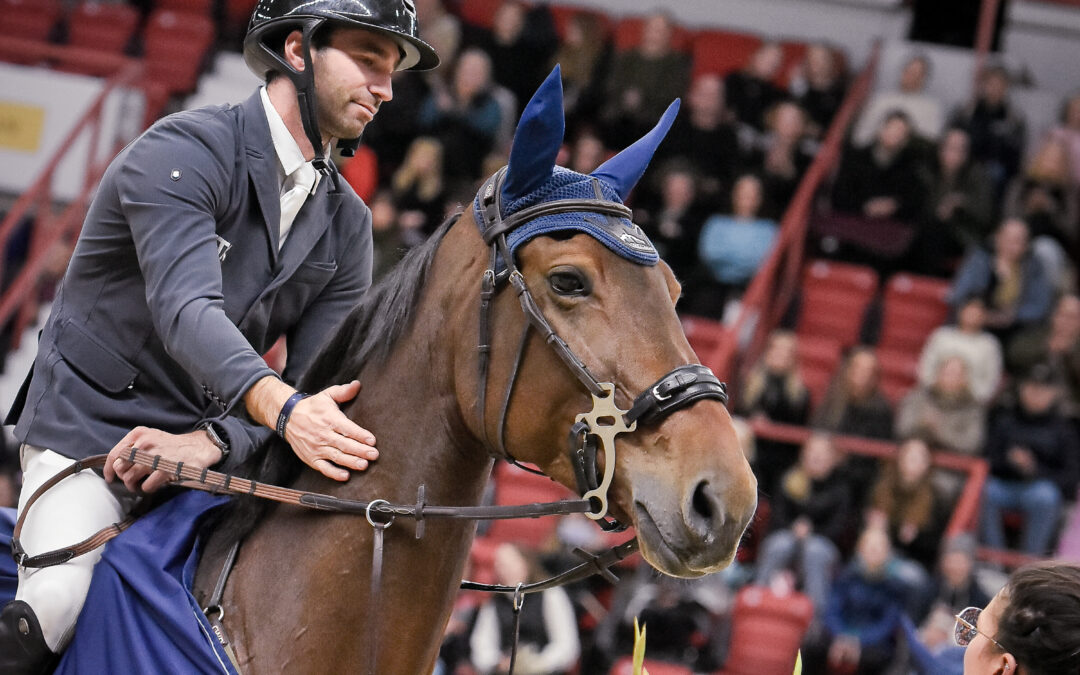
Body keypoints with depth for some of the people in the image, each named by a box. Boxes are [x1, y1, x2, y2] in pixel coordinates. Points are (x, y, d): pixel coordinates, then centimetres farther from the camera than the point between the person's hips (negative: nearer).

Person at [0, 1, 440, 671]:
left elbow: (326, 386, -2)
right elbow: (185, 311, -30)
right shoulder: (185, 152, -15)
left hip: (213, 448, 6)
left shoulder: (348, 225, 6)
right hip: (90, 432, -6)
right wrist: (285, 409, -47)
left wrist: (213, 441, -22)